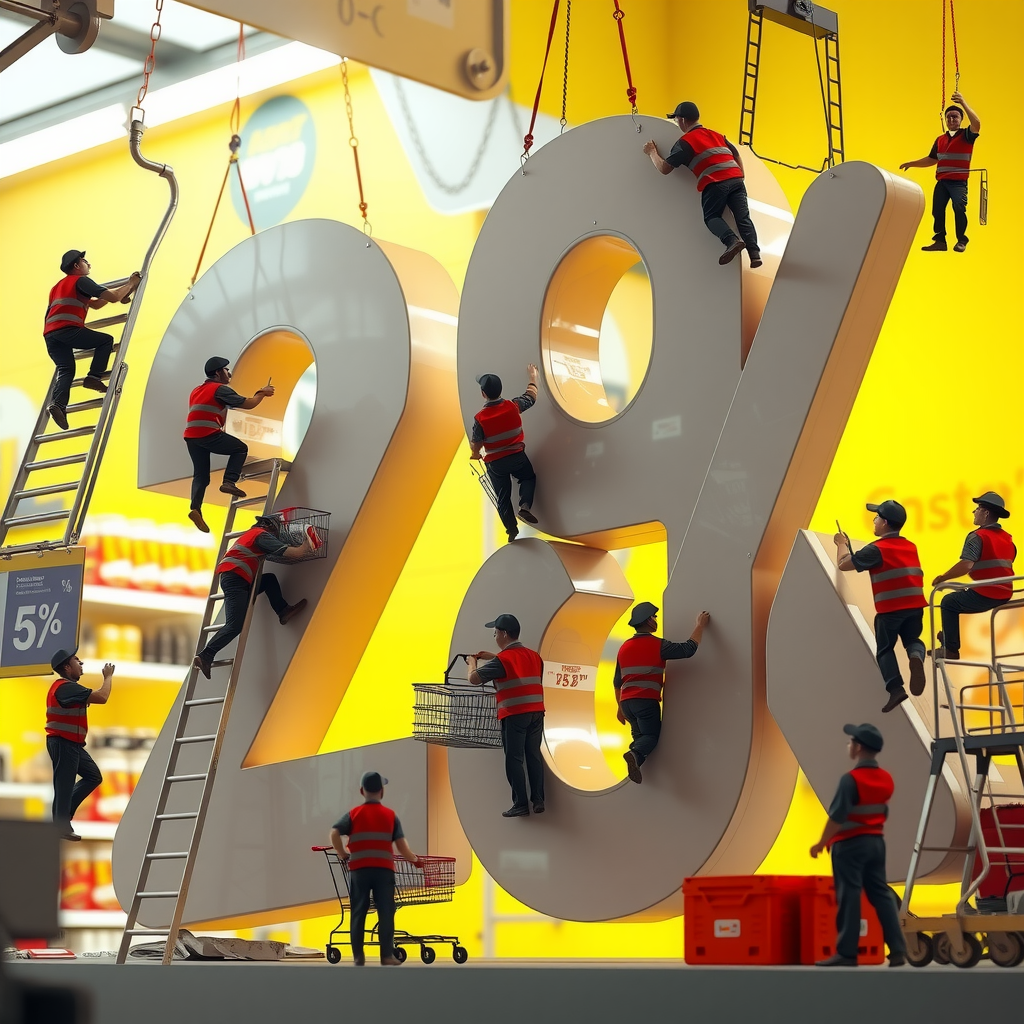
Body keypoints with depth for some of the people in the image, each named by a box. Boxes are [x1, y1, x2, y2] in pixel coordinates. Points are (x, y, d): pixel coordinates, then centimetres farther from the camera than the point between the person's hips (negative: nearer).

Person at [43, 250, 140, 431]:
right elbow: (113, 297, 0)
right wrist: (130, 284, 17)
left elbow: (95, 304, 39)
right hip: (67, 329, -7)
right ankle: (94, 377, -6)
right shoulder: (81, 281, 8)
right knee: (106, 340, 8)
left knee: (66, 371, 5)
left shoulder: (58, 286, 36)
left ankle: (58, 403, -20)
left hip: (50, 334, 7)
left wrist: (121, 290, 35)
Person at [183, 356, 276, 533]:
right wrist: (263, 392, 15)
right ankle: (229, 482, -4)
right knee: (240, 448, 11)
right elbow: (248, 404, 0)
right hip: (208, 434, -7)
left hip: (191, 435, 7)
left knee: (201, 475, 9)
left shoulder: (196, 391, 25)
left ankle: (196, 508, -9)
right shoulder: (220, 389, 0)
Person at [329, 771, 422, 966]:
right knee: (385, 913, 3)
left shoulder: (353, 814, 4)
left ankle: (358, 956, 5)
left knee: (358, 913, 6)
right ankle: (387, 955, 0)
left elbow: (334, 834, -9)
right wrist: (414, 859, 16)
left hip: (359, 869, 1)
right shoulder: (390, 815, 4)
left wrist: (343, 854, 6)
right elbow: (401, 845, -1)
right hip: (383, 869, -1)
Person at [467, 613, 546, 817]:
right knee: (534, 755, 12)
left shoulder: (502, 659, -8)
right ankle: (538, 801, 10)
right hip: (536, 713, 6)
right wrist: (492, 658, 29)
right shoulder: (534, 656, 14)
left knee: (514, 759, -1)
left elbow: (474, 679, -9)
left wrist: (473, 663, 12)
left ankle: (521, 804, -3)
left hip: (514, 715, -6)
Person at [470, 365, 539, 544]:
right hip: (517, 456, 1)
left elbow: (476, 442, -8)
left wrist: (475, 454, 16)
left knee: (503, 497, 14)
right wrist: (533, 376, 21)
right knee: (528, 478, 28)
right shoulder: (513, 406, -16)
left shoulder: (480, 418, -22)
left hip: (495, 463, -1)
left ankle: (511, 529, 19)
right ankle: (524, 506, 4)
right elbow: (531, 397, 5)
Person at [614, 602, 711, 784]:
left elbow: (617, 682, 18)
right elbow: (688, 649, -8)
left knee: (639, 734, 20)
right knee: (651, 735, 5)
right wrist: (700, 625, 4)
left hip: (627, 701, 5)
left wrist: (620, 707, 27)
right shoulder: (657, 645, -7)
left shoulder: (624, 648, 12)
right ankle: (635, 755, -27)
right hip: (647, 701, -5)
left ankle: (635, 756, -11)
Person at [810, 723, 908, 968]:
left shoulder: (851, 779, -18)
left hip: (850, 844, -7)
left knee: (849, 897, -4)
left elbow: (837, 817, -20)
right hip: (876, 842, 8)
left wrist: (821, 843, -11)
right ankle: (898, 950, 4)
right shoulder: (886, 779, 8)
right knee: (881, 894, 8)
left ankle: (846, 953, -2)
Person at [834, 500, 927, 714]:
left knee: (884, 649, 9)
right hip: (915, 605, 5)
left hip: (890, 608, -5)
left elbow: (844, 564, -3)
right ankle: (916, 656, -15)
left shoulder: (877, 549, -7)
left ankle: (896, 688, -11)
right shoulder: (910, 547, 14)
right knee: (912, 639, 23)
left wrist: (842, 544, 18)